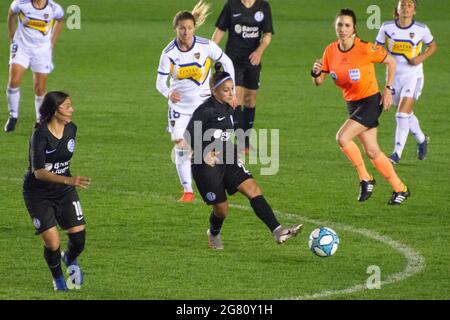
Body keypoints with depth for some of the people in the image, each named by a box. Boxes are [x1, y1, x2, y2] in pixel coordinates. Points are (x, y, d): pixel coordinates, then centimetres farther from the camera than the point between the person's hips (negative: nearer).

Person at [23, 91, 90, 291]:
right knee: (52, 243, -10)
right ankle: (58, 278, 21)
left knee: (78, 237, -5)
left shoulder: (71, 129, -3)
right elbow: (39, 172, -29)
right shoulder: (40, 135, -23)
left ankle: (70, 260, 32)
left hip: (64, 192, 5)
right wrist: (68, 180, -41)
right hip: (38, 194, -5)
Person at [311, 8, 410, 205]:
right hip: (352, 104, 6)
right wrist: (316, 73, -20)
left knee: (342, 137, -21)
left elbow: (391, 61, -5)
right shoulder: (331, 51, -3)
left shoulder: (365, 49, -19)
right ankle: (400, 189, 22)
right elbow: (319, 82, 3)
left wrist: (388, 89, -9)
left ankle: (365, 179, -5)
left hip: (371, 102, -6)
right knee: (372, 152, 9)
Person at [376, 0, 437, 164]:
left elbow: (433, 46, 8)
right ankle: (422, 140, 43)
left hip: (413, 76, -3)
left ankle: (397, 153, -11)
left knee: (402, 114, -16)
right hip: (394, 77, 3)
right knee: (407, 114, 17)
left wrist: (421, 57, -10)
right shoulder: (387, 28, -6)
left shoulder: (421, 29, -9)